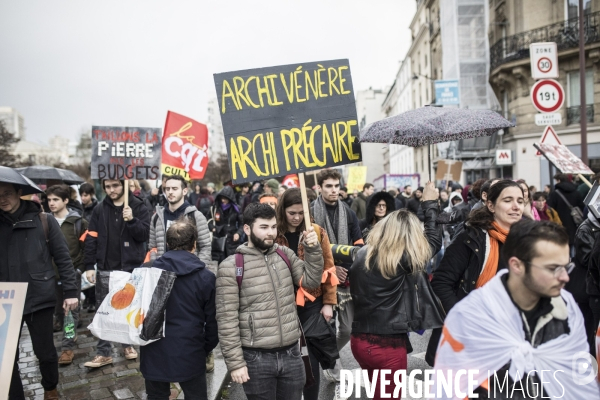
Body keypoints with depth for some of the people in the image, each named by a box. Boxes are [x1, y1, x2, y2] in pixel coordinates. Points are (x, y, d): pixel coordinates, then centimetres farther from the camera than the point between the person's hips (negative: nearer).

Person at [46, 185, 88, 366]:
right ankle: (70, 334, 35)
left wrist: (81, 268, -10)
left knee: (72, 309, 0)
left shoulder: (78, 221, -4)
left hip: (72, 272, -4)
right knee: (58, 309, 13)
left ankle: (68, 346, 6)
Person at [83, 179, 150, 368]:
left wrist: (131, 220, -25)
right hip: (105, 268, 2)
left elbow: (145, 235, -10)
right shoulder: (100, 209, 3)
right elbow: (91, 239, 3)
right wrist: (89, 266, -2)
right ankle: (103, 353, 14)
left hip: (130, 267, -2)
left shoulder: (138, 207, -4)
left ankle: (128, 343, 29)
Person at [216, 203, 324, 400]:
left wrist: (312, 249, -11)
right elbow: (226, 319, -10)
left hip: (291, 354, 4)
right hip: (256, 359, -4)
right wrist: (235, 362, -11)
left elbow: (311, 281, 3)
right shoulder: (231, 267, -11)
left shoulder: (285, 254, 5)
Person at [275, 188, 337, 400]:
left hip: (312, 302, 0)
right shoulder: (274, 235, -4)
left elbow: (328, 269, 0)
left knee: (313, 356, 10)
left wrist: (328, 302, -1)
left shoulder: (317, 232, -3)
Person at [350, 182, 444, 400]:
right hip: (388, 345, -5)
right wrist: (430, 204, 11)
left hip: (360, 340, 6)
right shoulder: (404, 258, -14)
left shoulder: (362, 255, 0)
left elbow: (355, 293, 8)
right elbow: (434, 239, 1)